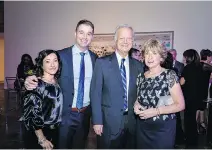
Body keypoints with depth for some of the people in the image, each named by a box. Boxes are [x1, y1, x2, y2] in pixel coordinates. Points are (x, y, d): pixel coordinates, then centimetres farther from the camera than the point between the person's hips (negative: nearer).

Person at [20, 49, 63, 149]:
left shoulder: (57, 82, 1)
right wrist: (42, 139, -16)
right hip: (37, 135, -6)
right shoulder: (36, 84, -17)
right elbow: (31, 114, -18)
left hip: (55, 133, 6)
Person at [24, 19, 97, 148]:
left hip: (85, 114, 4)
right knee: (62, 146, 12)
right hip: (65, 114, -3)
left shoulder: (95, 58, 1)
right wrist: (31, 80, -26)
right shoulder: (61, 55, -9)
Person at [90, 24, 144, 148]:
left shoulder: (138, 65, 5)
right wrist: (97, 121, -10)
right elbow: (95, 93, -7)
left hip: (132, 122, 4)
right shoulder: (102, 63, -6)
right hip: (109, 122, -3)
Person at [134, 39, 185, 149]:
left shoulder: (170, 75, -10)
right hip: (142, 127, 4)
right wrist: (136, 105, -5)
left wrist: (156, 111, -20)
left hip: (163, 127, -4)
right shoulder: (140, 77, 3)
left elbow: (180, 105, -12)